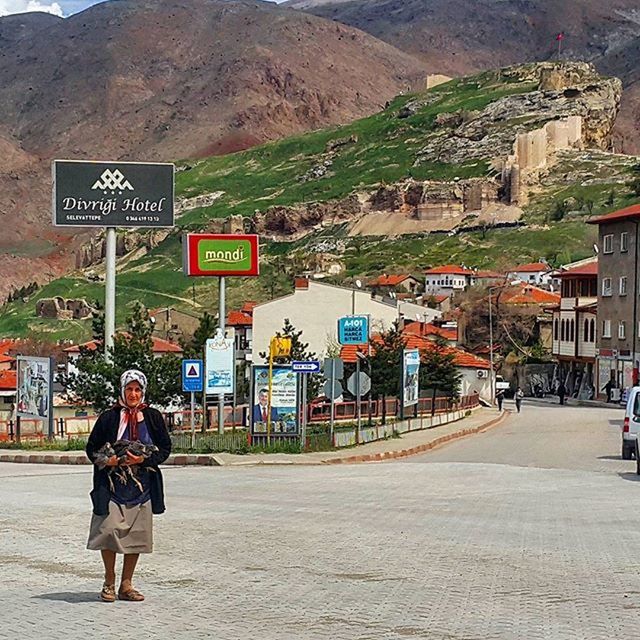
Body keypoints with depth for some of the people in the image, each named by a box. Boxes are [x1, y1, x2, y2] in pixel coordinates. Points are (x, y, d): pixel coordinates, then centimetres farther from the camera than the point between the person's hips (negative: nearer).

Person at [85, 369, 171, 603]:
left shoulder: (153, 417, 7)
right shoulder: (109, 417, 3)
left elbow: (165, 448, 6)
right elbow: (91, 448, 7)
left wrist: (143, 459, -11)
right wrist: (105, 459, -14)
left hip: (142, 484, 2)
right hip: (112, 483, -2)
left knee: (137, 534, 3)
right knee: (109, 529, -11)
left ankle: (126, 585, 14)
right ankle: (109, 583, 5)